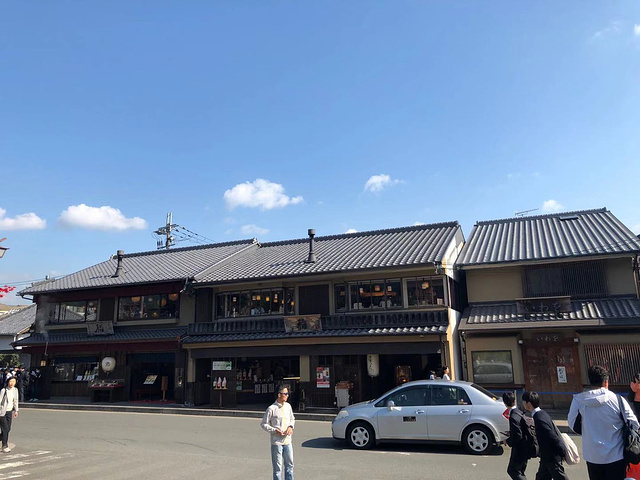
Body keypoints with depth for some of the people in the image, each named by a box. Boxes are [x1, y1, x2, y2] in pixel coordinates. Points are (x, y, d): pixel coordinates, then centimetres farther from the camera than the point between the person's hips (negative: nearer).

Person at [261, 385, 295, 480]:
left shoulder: (288, 406, 6)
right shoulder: (272, 408, -11)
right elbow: (264, 424, -6)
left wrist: (290, 426, 0)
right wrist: (275, 430, -17)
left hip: (287, 441, 5)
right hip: (276, 442, -5)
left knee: (289, 465, 13)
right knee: (277, 467, 2)